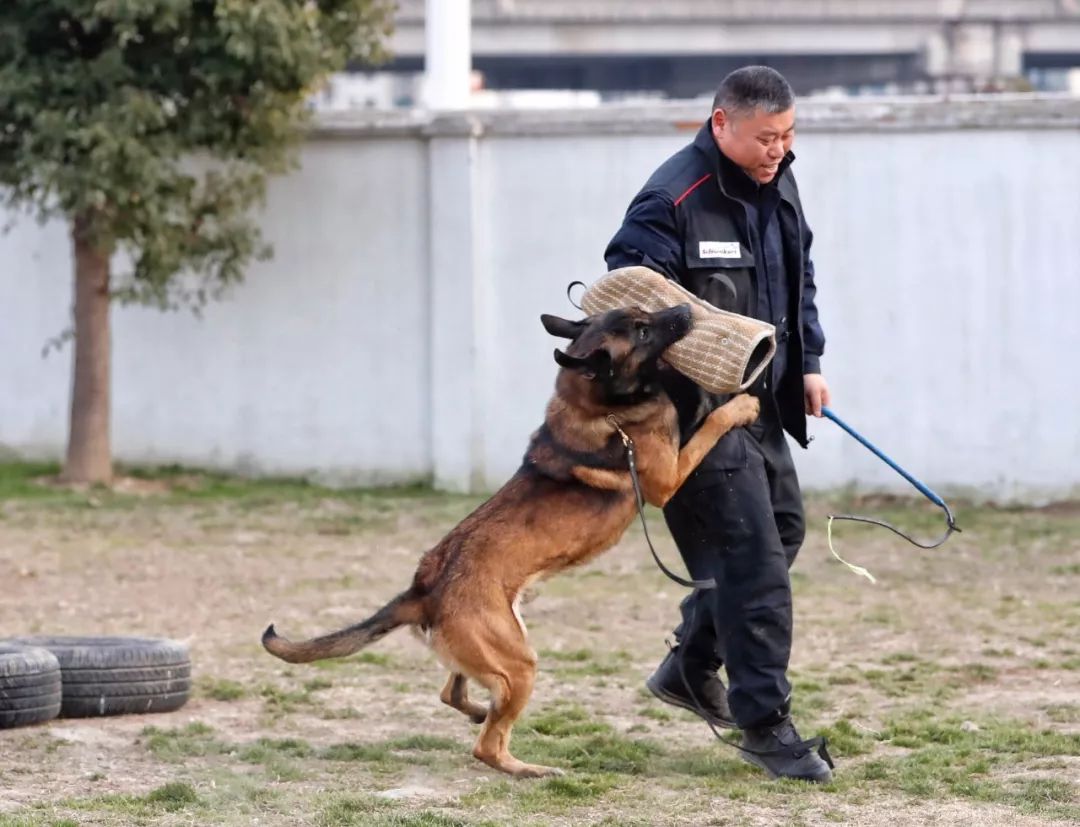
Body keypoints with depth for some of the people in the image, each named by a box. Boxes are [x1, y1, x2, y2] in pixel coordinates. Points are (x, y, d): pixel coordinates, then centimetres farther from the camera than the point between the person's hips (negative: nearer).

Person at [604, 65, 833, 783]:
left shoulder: (777, 186, 8)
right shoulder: (674, 200, -21)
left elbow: (799, 277, 23)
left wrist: (808, 362, 19)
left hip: (761, 400, 10)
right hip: (699, 404, -10)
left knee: (783, 528, 19)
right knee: (753, 554, -11)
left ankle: (691, 667, 34)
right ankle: (764, 722, -3)